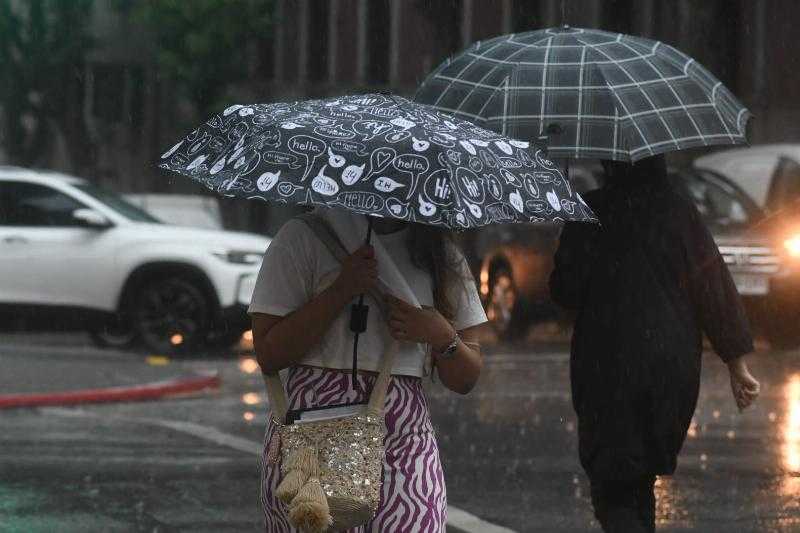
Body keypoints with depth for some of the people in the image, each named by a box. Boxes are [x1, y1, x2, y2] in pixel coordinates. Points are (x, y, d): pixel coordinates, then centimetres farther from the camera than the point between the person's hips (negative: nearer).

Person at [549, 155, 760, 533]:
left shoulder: (589, 211, -7)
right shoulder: (678, 208, -2)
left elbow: (564, 291, -3)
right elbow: (714, 287, -2)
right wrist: (737, 364, 3)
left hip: (607, 363, -3)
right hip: (674, 363, 3)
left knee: (612, 487, 0)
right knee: (641, 476, 20)